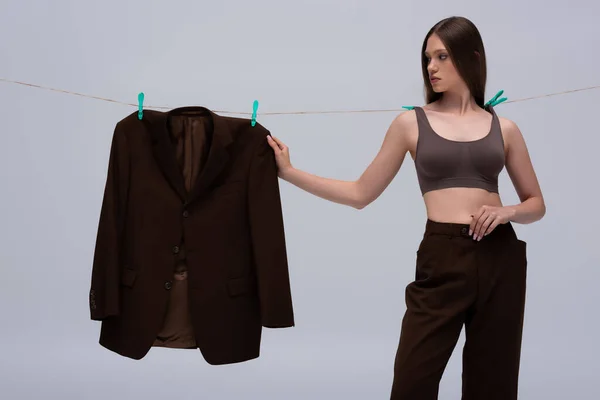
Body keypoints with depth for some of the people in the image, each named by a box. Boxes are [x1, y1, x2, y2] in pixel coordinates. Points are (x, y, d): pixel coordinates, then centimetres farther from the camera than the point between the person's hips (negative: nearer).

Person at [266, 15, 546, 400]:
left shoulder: (504, 128, 8)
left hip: (500, 259, 2)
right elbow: (361, 193, 6)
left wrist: (507, 211, -7)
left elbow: (536, 204, 15)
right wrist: (289, 171, 3)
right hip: (441, 259, -2)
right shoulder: (411, 123, 5)